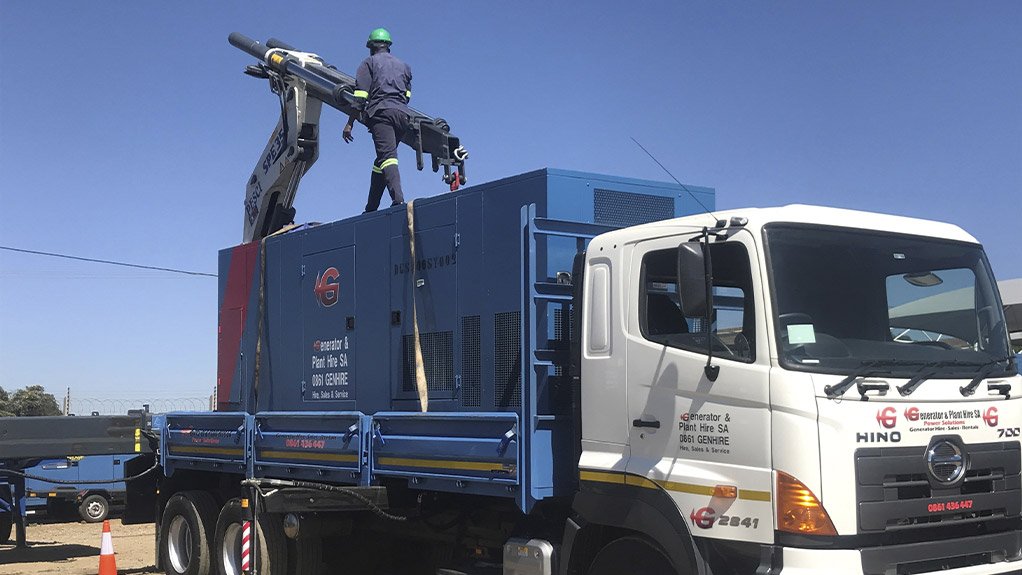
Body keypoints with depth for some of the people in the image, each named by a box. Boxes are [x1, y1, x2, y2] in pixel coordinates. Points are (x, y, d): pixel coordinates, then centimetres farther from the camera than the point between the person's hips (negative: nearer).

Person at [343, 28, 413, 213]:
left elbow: (360, 96, 1)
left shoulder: (369, 62, 12)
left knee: (387, 156, -20)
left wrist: (350, 123, 1)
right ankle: (371, 207, 13)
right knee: (380, 161, 13)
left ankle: (398, 199, -40)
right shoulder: (403, 66, 28)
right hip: (403, 114, 5)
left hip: (381, 112, -5)